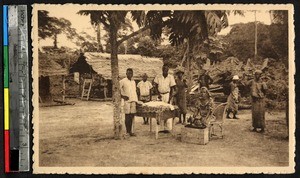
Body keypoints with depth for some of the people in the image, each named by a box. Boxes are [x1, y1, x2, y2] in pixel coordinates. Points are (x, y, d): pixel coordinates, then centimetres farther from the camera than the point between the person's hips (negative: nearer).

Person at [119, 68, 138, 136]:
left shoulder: (133, 81, 15)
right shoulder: (123, 81, -3)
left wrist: (136, 101, 14)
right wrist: (123, 96, -12)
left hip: (133, 101, 5)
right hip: (126, 101, -5)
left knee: (132, 115, 4)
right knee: (127, 115, -3)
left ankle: (130, 130, 10)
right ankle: (128, 131, 2)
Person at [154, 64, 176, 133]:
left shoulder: (170, 77, -3)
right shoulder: (158, 77, 4)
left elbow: (172, 88, -3)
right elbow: (156, 86, 6)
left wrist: (170, 98, -9)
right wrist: (158, 94, -8)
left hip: (167, 94, -3)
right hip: (160, 95, 3)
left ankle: (168, 128, -3)